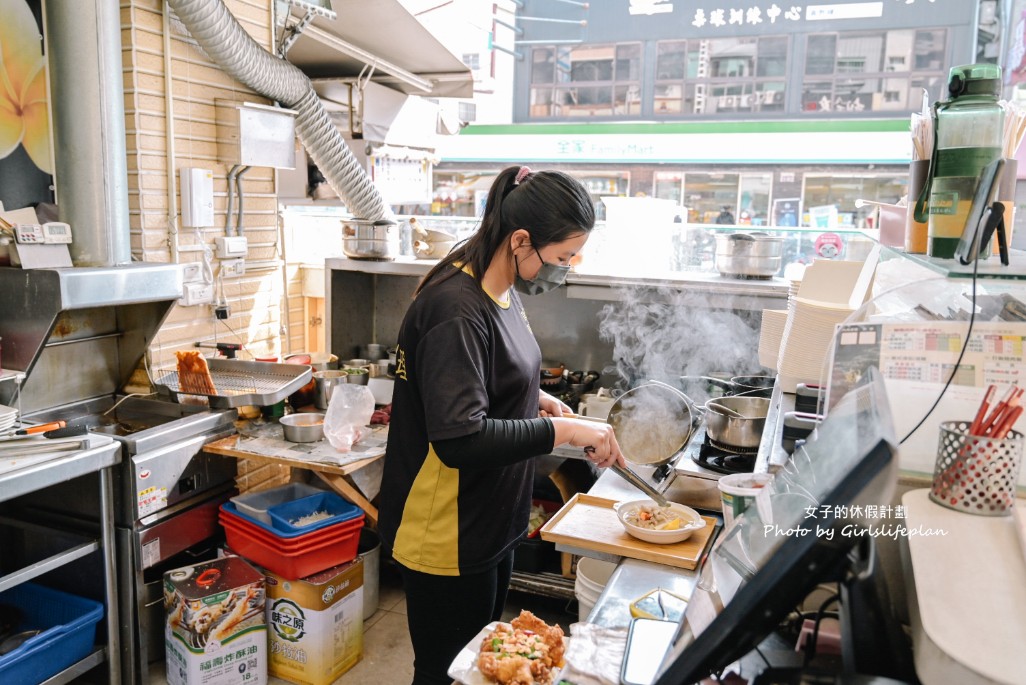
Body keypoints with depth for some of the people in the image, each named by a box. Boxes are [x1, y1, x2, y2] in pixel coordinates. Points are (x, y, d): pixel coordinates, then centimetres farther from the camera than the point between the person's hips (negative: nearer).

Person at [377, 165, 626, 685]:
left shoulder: (501, 288, 3)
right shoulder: (457, 310, -26)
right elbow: (459, 439, -31)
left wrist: (535, 398, 3)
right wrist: (561, 430, -27)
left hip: (490, 520, 9)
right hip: (447, 537, -9)